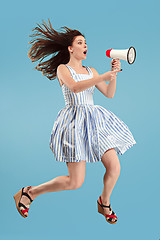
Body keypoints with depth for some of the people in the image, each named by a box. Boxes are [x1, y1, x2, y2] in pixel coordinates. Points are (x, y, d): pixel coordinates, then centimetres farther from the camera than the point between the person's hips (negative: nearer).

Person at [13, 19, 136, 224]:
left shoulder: (90, 71, 19)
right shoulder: (62, 68, 3)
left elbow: (109, 94, 11)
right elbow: (75, 87, -18)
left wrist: (114, 73, -4)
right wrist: (103, 76, -26)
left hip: (95, 121, 6)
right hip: (75, 121, -6)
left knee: (114, 168, -4)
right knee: (75, 182, -9)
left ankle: (104, 203, 26)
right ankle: (28, 193, 10)